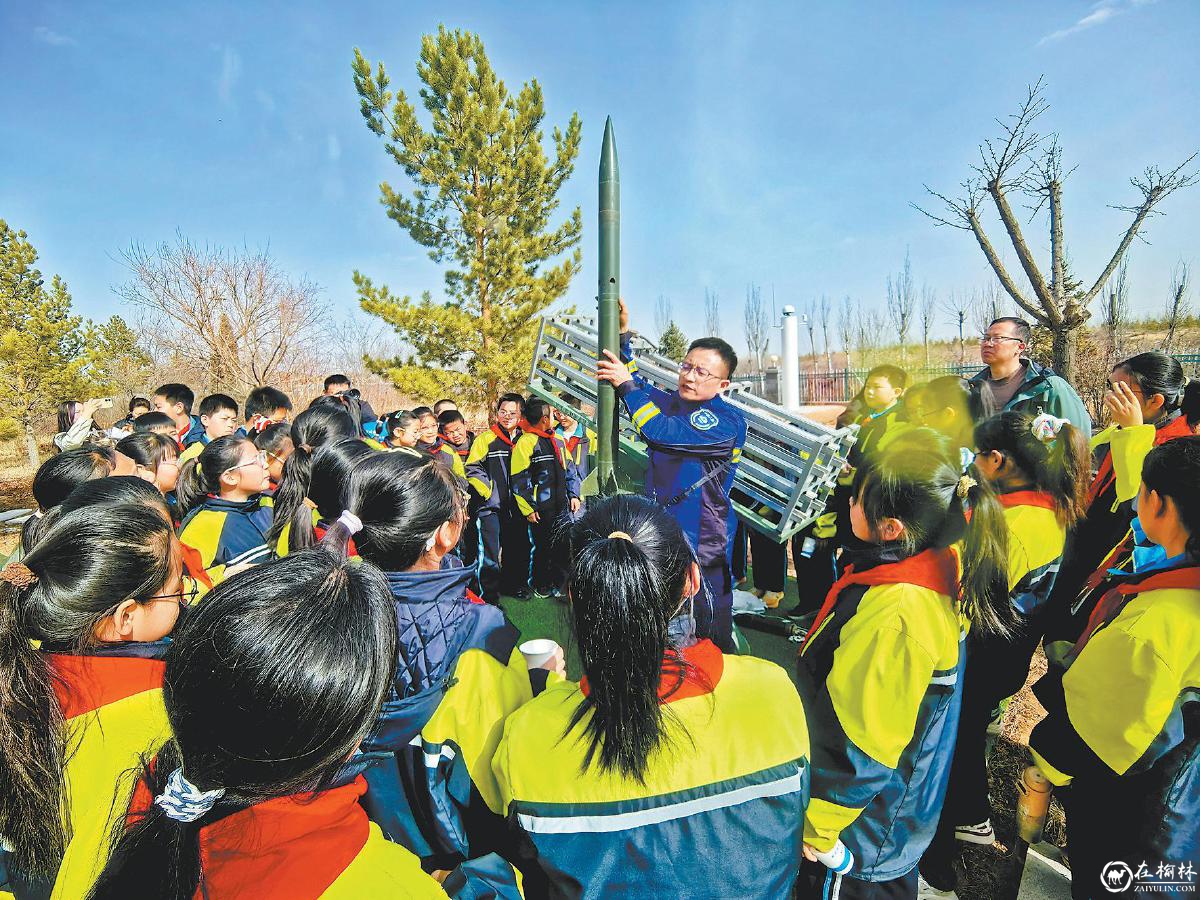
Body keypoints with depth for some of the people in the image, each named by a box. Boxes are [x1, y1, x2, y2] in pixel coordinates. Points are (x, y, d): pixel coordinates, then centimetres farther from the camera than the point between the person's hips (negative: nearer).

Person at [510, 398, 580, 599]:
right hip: (541, 510, -6)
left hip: (562, 507, 6)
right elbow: (519, 480, -12)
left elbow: (569, 470, 20)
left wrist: (573, 495, 11)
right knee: (543, 548, 6)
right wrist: (528, 509, -13)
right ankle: (541, 586, 25)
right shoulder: (525, 443, -12)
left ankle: (559, 585, 25)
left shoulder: (558, 440, 11)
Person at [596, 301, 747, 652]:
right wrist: (622, 335, 11)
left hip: (703, 549, -6)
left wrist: (627, 384, -15)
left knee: (710, 640, 4)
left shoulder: (729, 422, -14)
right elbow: (634, 385, 24)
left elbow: (661, 431, -23)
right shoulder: (668, 402, 8)